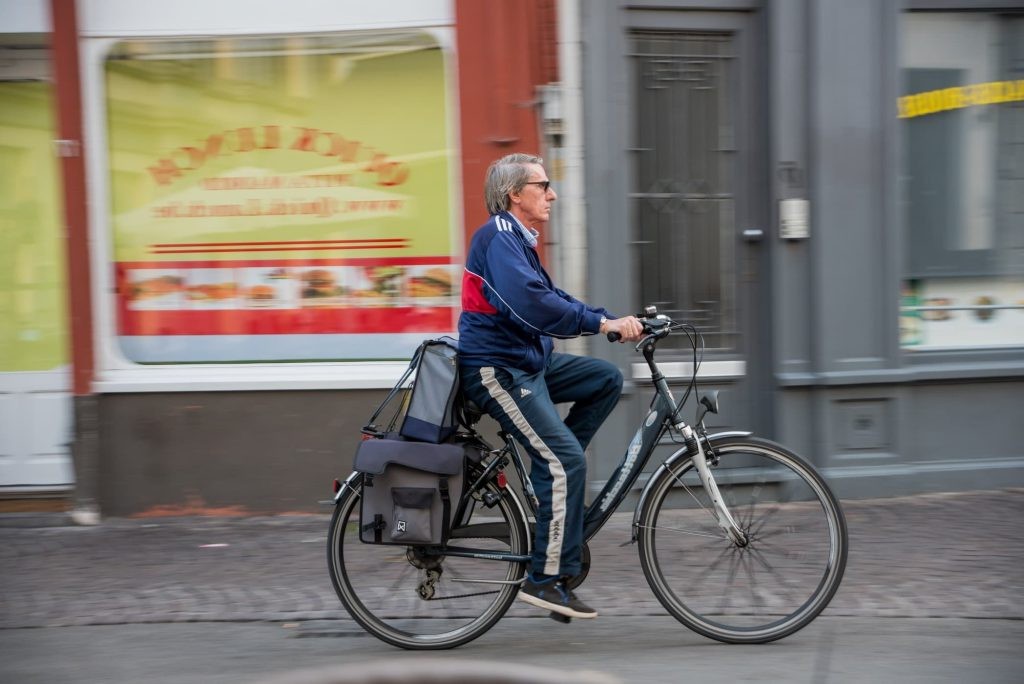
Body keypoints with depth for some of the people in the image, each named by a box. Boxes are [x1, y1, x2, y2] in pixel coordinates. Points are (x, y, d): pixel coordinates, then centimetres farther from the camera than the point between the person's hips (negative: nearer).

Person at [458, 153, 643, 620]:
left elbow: (551, 298, 17)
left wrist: (615, 321, 5)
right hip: (497, 370, -10)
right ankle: (547, 579, -9)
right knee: (567, 458, -14)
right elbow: (530, 302, -31)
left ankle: (550, 473, 7)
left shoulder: (516, 240, 18)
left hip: (526, 362, 10)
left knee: (606, 379, 6)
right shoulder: (499, 237, -15)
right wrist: (602, 322, -30)